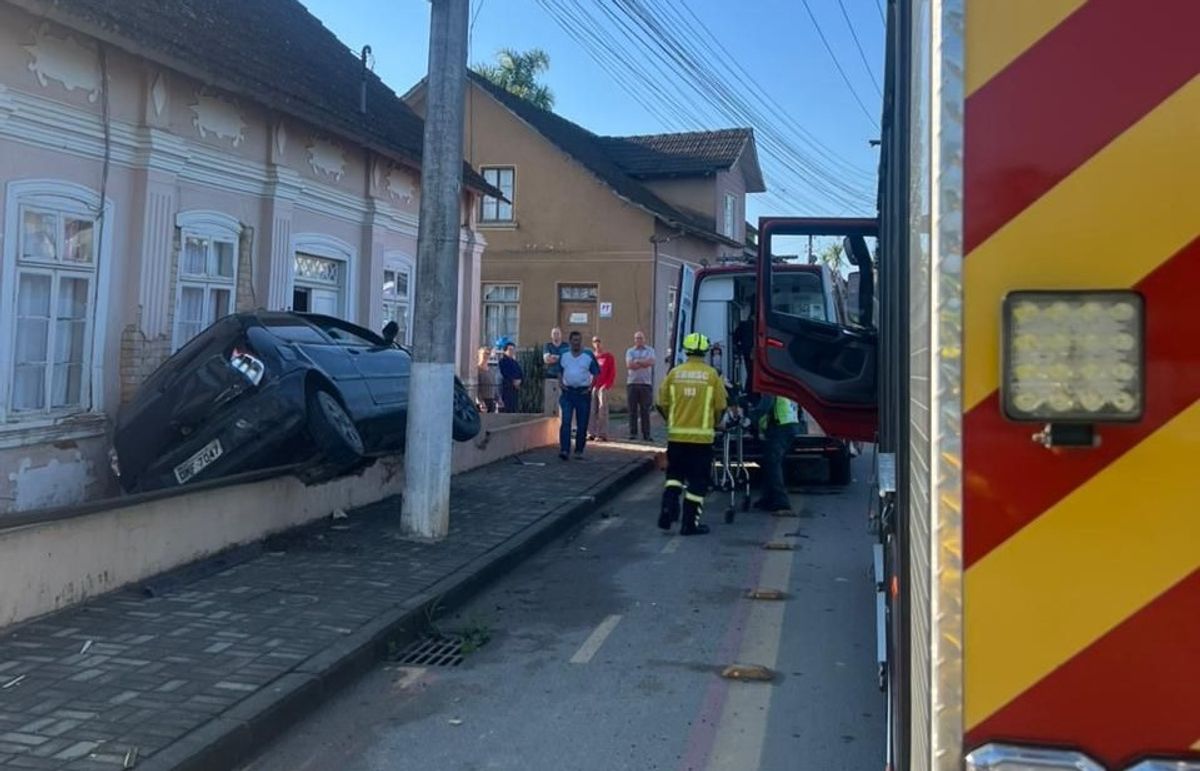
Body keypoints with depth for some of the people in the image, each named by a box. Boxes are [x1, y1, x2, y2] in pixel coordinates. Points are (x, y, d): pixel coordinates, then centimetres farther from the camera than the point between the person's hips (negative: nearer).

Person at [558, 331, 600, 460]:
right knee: (565, 421, -10)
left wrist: (591, 387, -4)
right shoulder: (564, 356, 8)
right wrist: (561, 384, 4)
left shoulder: (588, 356, 2)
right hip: (568, 392, 1)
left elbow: (596, 373, 6)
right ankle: (564, 449, -13)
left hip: (583, 392, -1)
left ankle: (579, 451, 14)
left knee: (582, 424, 4)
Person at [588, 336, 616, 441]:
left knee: (602, 411, -10)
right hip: (592, 387, 4)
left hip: (603, 388, -4)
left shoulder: (608, 357, 5)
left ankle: (603, 434, -10)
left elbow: (613, 373, 1)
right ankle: (592, 433, 5)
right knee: (591, 411, 1)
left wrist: (607, 385, -10)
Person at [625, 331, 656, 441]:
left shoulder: (650, 350, 11)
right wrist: (644, 363, -6)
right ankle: (632, 433, 3)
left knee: (645, 410, -1)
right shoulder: (630, 351, 12)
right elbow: (629, 365, -5)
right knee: (632, 410, 0)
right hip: (632, 383, 1)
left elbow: (651, 362, -8)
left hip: (646, 383, -1)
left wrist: (637, 362, -7)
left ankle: (646, 434, 1)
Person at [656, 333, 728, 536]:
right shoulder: (711, 374, -5)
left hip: (676, 435, 2)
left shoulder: (674, 373, 0)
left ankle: (668, 510, 4)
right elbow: (721, 406, -2)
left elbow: (662, 404, 3)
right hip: (702, 436, -2)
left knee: (674, 474, 19)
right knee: (697, 481, 7)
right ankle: (690, 523, 9)